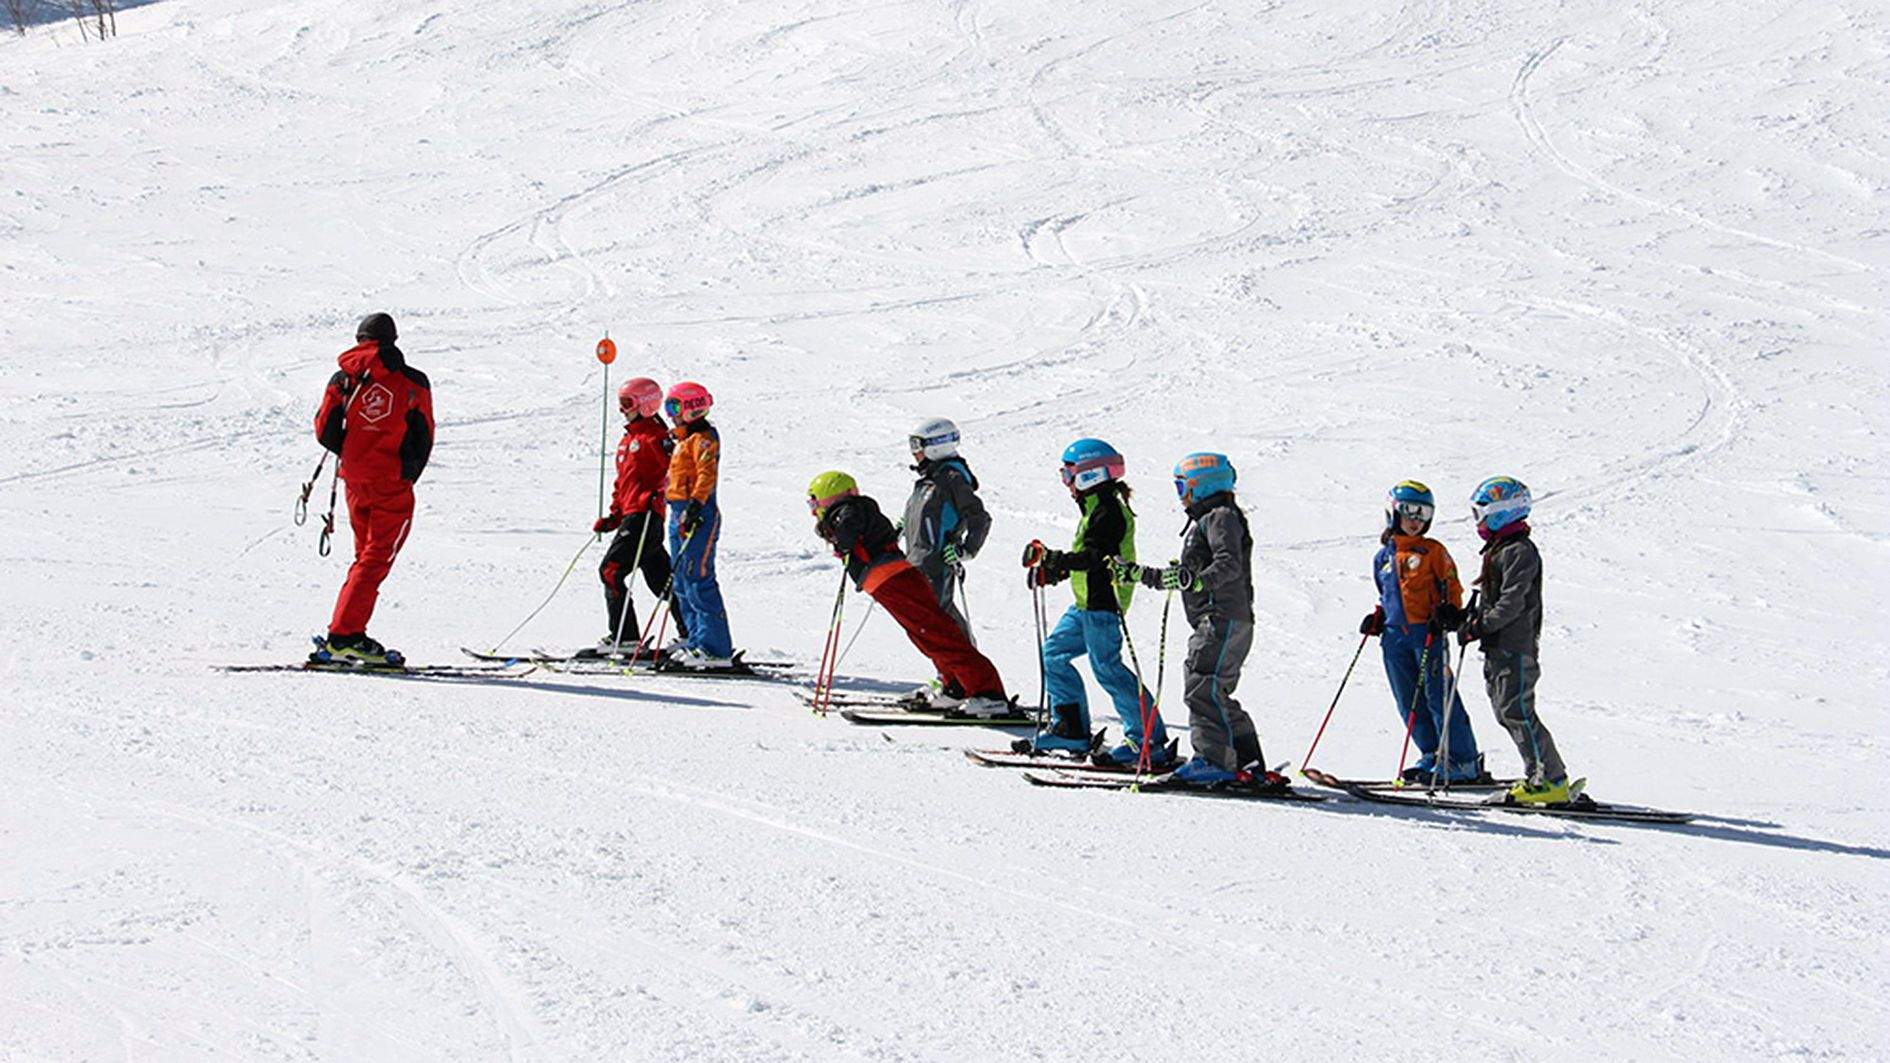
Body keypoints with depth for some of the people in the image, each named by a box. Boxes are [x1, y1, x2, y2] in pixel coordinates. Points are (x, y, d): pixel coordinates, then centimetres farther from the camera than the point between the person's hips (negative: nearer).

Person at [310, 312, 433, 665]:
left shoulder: (344, 377, 4)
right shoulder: (413, 382, -1)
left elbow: (324, 431, 2)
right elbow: (423, 439, 1)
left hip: (355, 478, 4)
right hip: (392, 482, -4)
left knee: (367, 555, 18)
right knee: (376, 559, -4)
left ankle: (350, 635, 14)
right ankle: (343, 635, -15)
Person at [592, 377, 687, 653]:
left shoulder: (654, 436, -9)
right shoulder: (628, 439, 22)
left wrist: (657, 495, -30)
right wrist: (614, 516, 22)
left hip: (645, 517, -10)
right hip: (631, 516, 10)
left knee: (611, 570, -12)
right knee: (661, 577, 12)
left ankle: (624, 636, -11)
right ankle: (690, 632, 16)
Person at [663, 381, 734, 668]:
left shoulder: (702, 438, -10)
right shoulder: (685, 439, 20)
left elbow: (708, 473, -22)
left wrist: (696, 504, -31)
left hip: (698, 514, -11)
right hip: (680, 513, 11)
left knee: (699, 582, -14)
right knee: (683, 584, 12)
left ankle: (716, 649, -15)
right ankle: (697, 642, 18)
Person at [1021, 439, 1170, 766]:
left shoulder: (1108, 511, -15)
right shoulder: (1096, 508, 17)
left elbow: (1093, 556, -27)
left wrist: (1055, 560, -34)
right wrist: (1050, 568, 17)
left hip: (1103, 604, -11)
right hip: (1086, 604, 11)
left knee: (1107, 668, -12)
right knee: (1054, 654, 13)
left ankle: (1150, 738, -9)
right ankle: (1071, 730, 18)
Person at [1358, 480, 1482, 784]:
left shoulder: (1433, 551, 2)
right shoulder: (1383, 557, 16)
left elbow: (1452, 587, 2)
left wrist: (1448, 613, -14)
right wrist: (1377, 619, 11)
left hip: (1427, 633, -5)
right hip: (1394, 636, 5)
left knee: (1438, 696, -8)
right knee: (1408, 702, 5)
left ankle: (1464, 761, -6)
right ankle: (1432, 756, 14)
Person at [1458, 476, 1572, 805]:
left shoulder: (1520, 551, -13)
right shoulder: (1498, 549, 18)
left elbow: (1512, 602, -21)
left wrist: (1479, 627, -20)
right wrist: (1472, 617, 9)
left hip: (1516, 647, -10)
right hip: (1497, 648, 10)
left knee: (1517, 712, -11)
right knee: (1506, 713, 9)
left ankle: (1553, 781, -8)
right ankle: (1538, 776, 14)